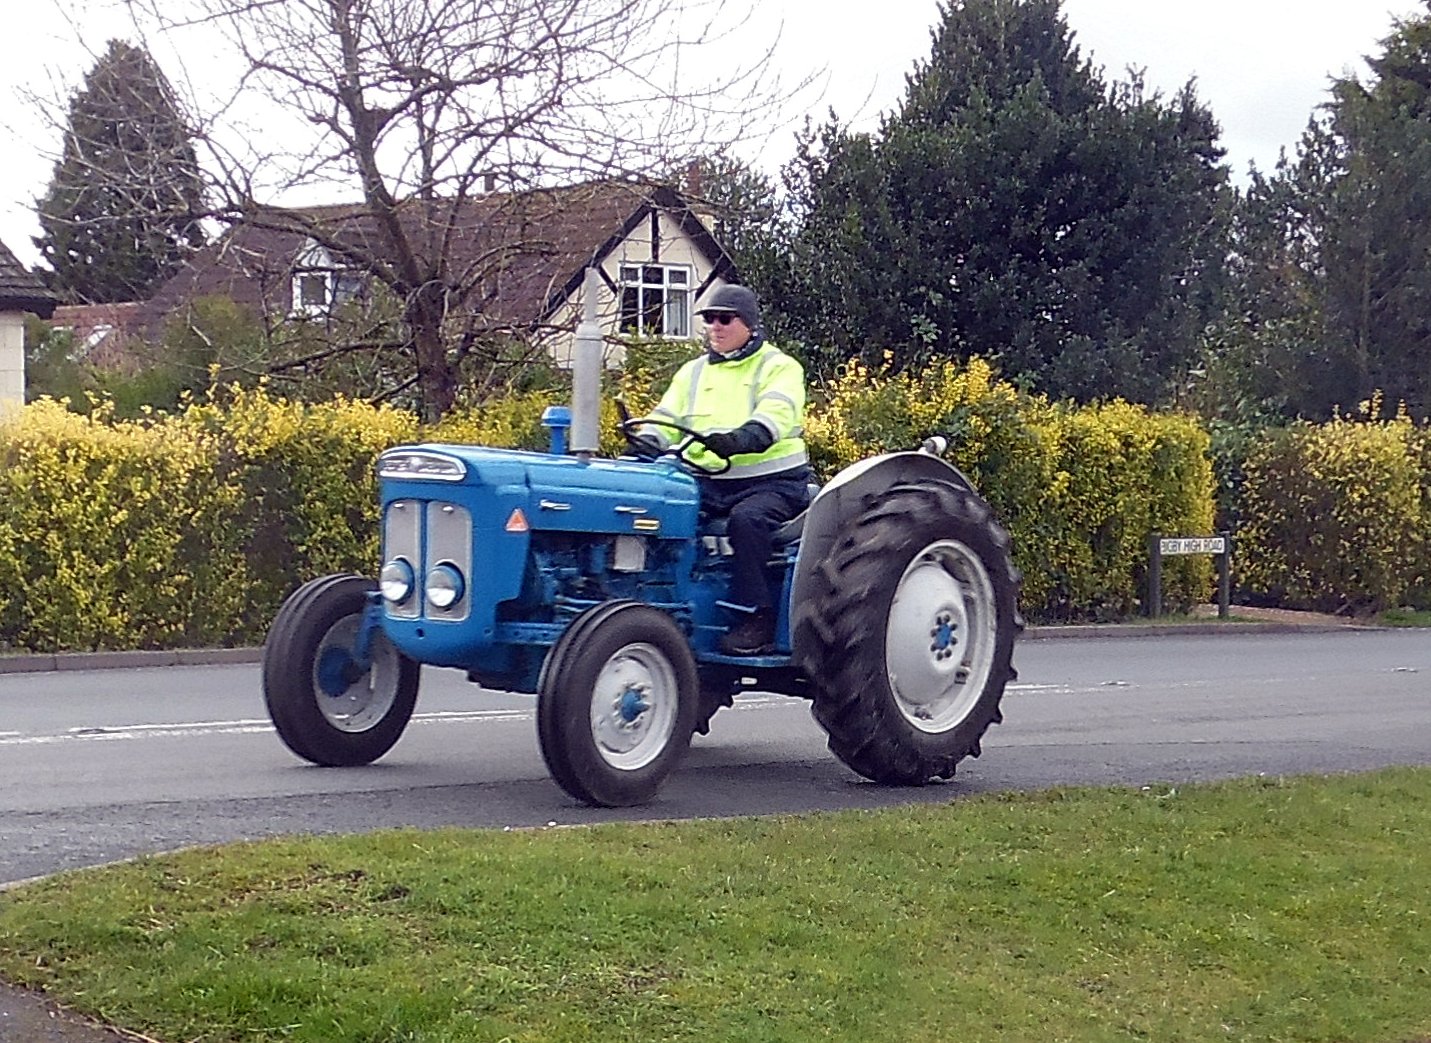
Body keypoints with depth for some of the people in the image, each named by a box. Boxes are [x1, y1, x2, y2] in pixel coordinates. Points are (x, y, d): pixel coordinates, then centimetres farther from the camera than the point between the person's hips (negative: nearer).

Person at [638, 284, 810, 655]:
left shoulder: (779, 368, 1)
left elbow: (775, 415, -19)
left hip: (771, 481, -5)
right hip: (708, 482, 5)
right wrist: (644, 443, -14)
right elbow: (666, 420, 10)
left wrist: (740, 440, -39)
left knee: (747, 518, -37)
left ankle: (757, 616, -28)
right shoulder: (693, 373, 20)